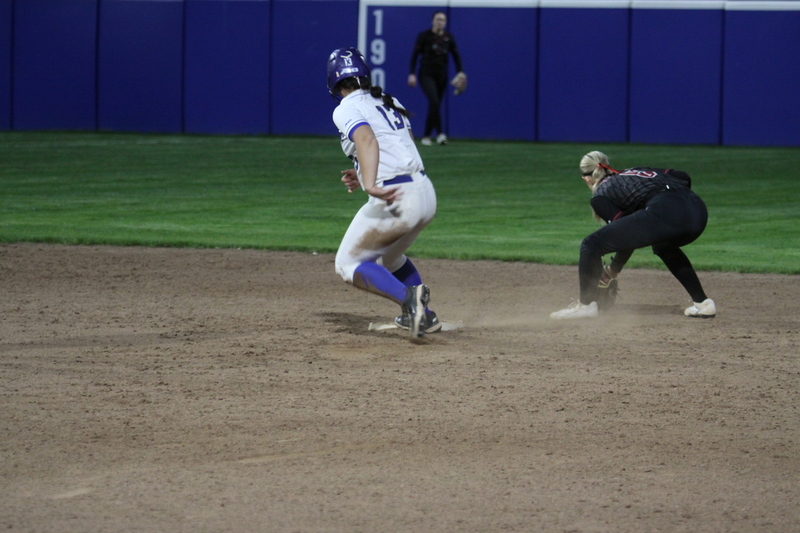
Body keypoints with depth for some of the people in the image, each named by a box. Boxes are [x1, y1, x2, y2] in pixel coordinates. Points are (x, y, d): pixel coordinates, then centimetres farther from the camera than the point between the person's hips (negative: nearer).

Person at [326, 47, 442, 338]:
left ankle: (408, 296, -18)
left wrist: (370, 184, -39)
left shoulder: (347, 109, -5)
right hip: (426, 194, 8)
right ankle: (424, 316, 30)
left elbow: (367, 140, -25)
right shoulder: (389, 103, 19)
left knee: (348, 263, 4)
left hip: (394, 199, -8)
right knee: (389, 257, 33)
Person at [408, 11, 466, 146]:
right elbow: (415, 54, -4)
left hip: (442, 76, 4)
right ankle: (440, 134, -29)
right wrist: (412, 73, -12)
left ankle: (426, 136, 17)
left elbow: (455, 54, 11)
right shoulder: (424, 36, -3)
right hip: (426, 75, -4)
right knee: (434, 101, -23)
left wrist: (460, 71, -2)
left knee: (435, 106, 5)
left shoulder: (448, 37, 8)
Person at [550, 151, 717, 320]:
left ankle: (586, 304, 3)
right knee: (664, 246, 40)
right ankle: (702, 302, 33)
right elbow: (684, 177, 26)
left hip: (662, 212, -7)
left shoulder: (600, 195, 17)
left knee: (591, 245, 4)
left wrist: (613, 270, 22)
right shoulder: (637, 171, 35)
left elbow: (627, 235, 10)